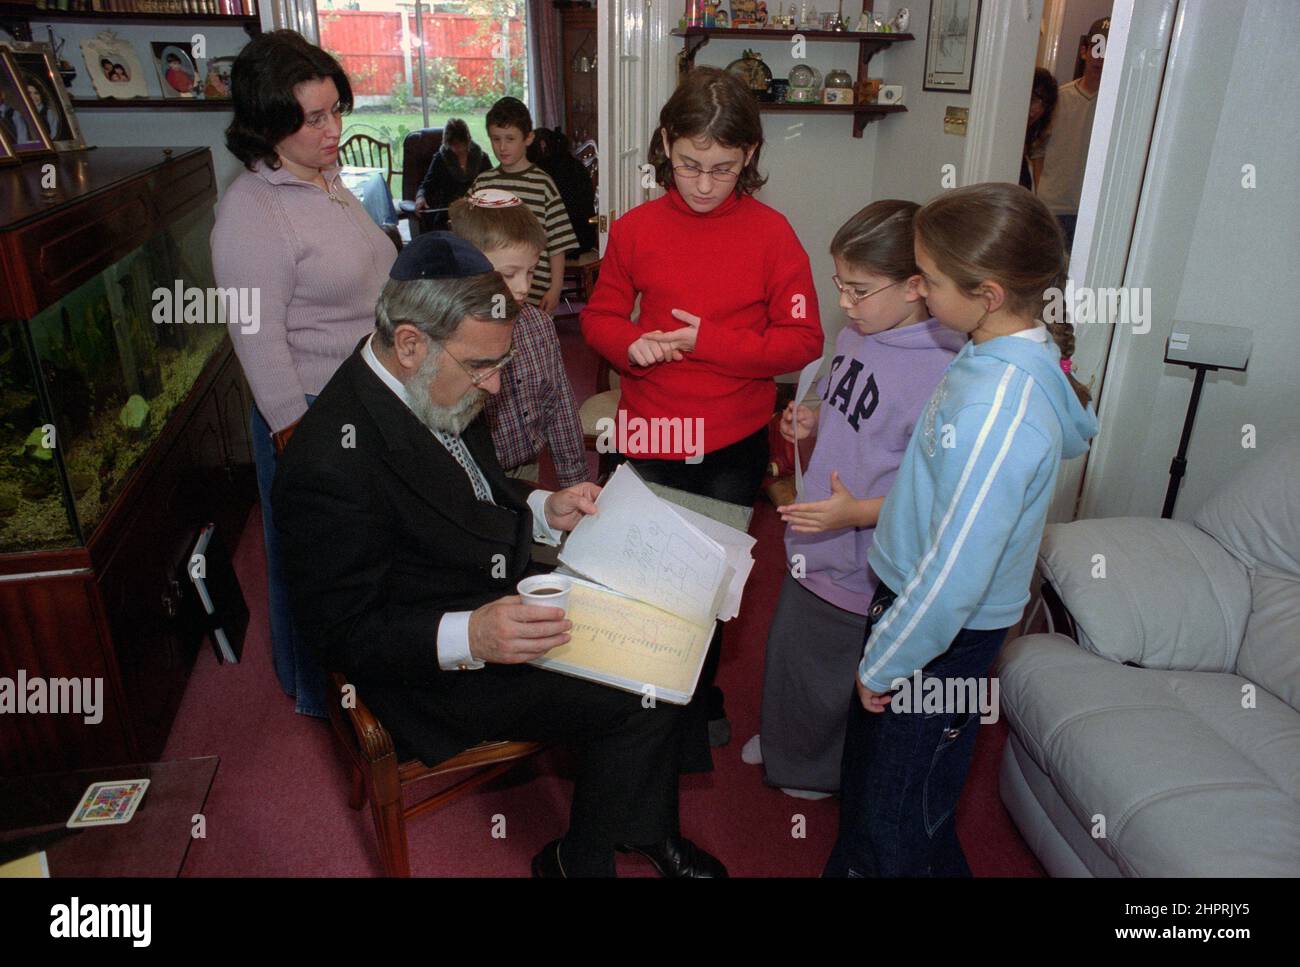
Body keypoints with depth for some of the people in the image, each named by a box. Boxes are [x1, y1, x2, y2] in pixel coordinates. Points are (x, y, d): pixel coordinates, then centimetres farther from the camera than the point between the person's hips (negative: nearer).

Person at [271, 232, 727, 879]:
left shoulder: (436, 393, -2)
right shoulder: (330, 464, -29)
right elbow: (344, 633, -23)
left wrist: (544, 511, -1)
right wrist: (469, 637, -36)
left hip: (498, 605, 9)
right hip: (439, 672, -9)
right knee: (642, 703, -16)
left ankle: (651, 834, 22)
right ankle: (580, 863, 11)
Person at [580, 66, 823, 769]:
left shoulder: (770, 232, -7)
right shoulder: (635, 229, -3)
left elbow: (803, 340, -8)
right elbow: (600, 315, 8)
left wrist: (711, 341, -19)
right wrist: (631, 343, -15)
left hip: (735, 443, -1)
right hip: (650, 440, 1)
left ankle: (697, 702, 39)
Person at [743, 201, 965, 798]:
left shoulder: (940, 375, -28)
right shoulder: (854, 335, -2)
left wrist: (858, 512, -31)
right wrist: (812, 422, -3)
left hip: (863, 571, -8)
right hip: (813, 547, 8)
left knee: (840, 676, 17)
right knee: (788, 649, 28)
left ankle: (824, 770, 46)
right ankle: (781, 740, 55)